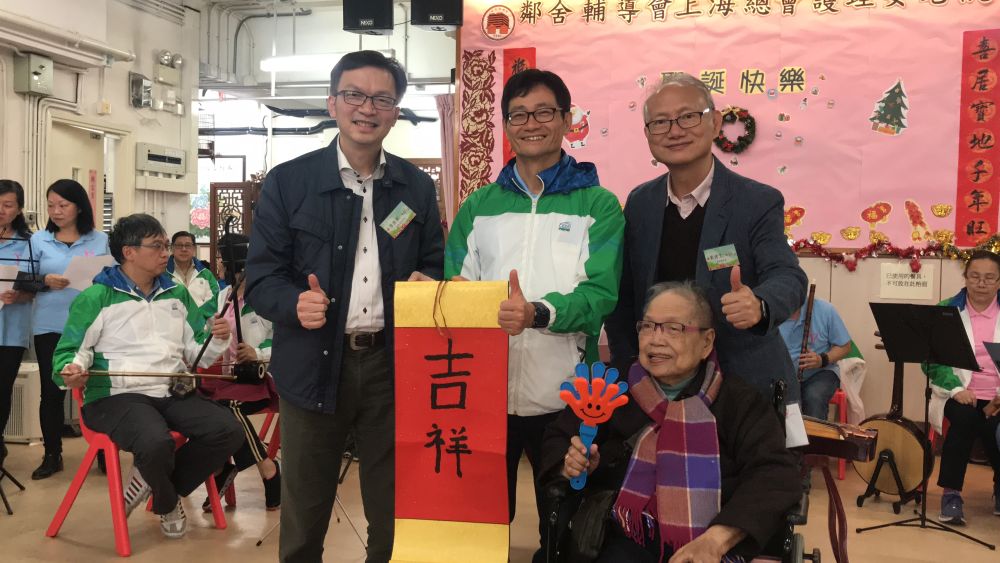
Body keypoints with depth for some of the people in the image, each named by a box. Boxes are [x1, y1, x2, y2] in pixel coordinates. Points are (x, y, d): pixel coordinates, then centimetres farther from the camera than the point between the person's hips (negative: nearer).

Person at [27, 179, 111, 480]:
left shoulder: (101, 240, 6)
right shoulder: (39, 239, 6)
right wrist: (46, 282, -17)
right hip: (50, 326, 1)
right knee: (52, 391, 5)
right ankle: (52, 455, 18)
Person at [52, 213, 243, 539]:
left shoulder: (177, 294, 15)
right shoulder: (96, 298, -1)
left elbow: (196, 353, 19)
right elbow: (70, 351, 2)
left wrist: (216, 340, -4)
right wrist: (70, 372, -21)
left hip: (173, 392, 5)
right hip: (117, 395, -5)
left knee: (228, 431, -19)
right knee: (156, 443, -36)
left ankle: (154, 484, 5)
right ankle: (168, 504, 2)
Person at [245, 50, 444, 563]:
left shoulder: (417, 187, 7)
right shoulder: (287, 181, -1)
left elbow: (435, 266, 12)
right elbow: (261, 278, -4)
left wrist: (426, 286, -11)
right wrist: (295, 304, -24)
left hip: (393, 365, 2)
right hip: (315, 365, -1)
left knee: (394, 513, 15)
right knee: (303, 516, 13)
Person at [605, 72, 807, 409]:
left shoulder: (759, 202, -10)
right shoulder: (639, 204, 2)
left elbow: (787, 276, -22)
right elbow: (622, 295, 6)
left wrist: (759, 305, -44)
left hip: (748, 383, -3)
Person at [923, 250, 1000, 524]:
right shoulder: (947, 310, 6)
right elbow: (932, 359, 0)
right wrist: (956, 389, -15)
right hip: (959, 392, 0)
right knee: (965, 417, -33)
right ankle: (951, 492, -16)